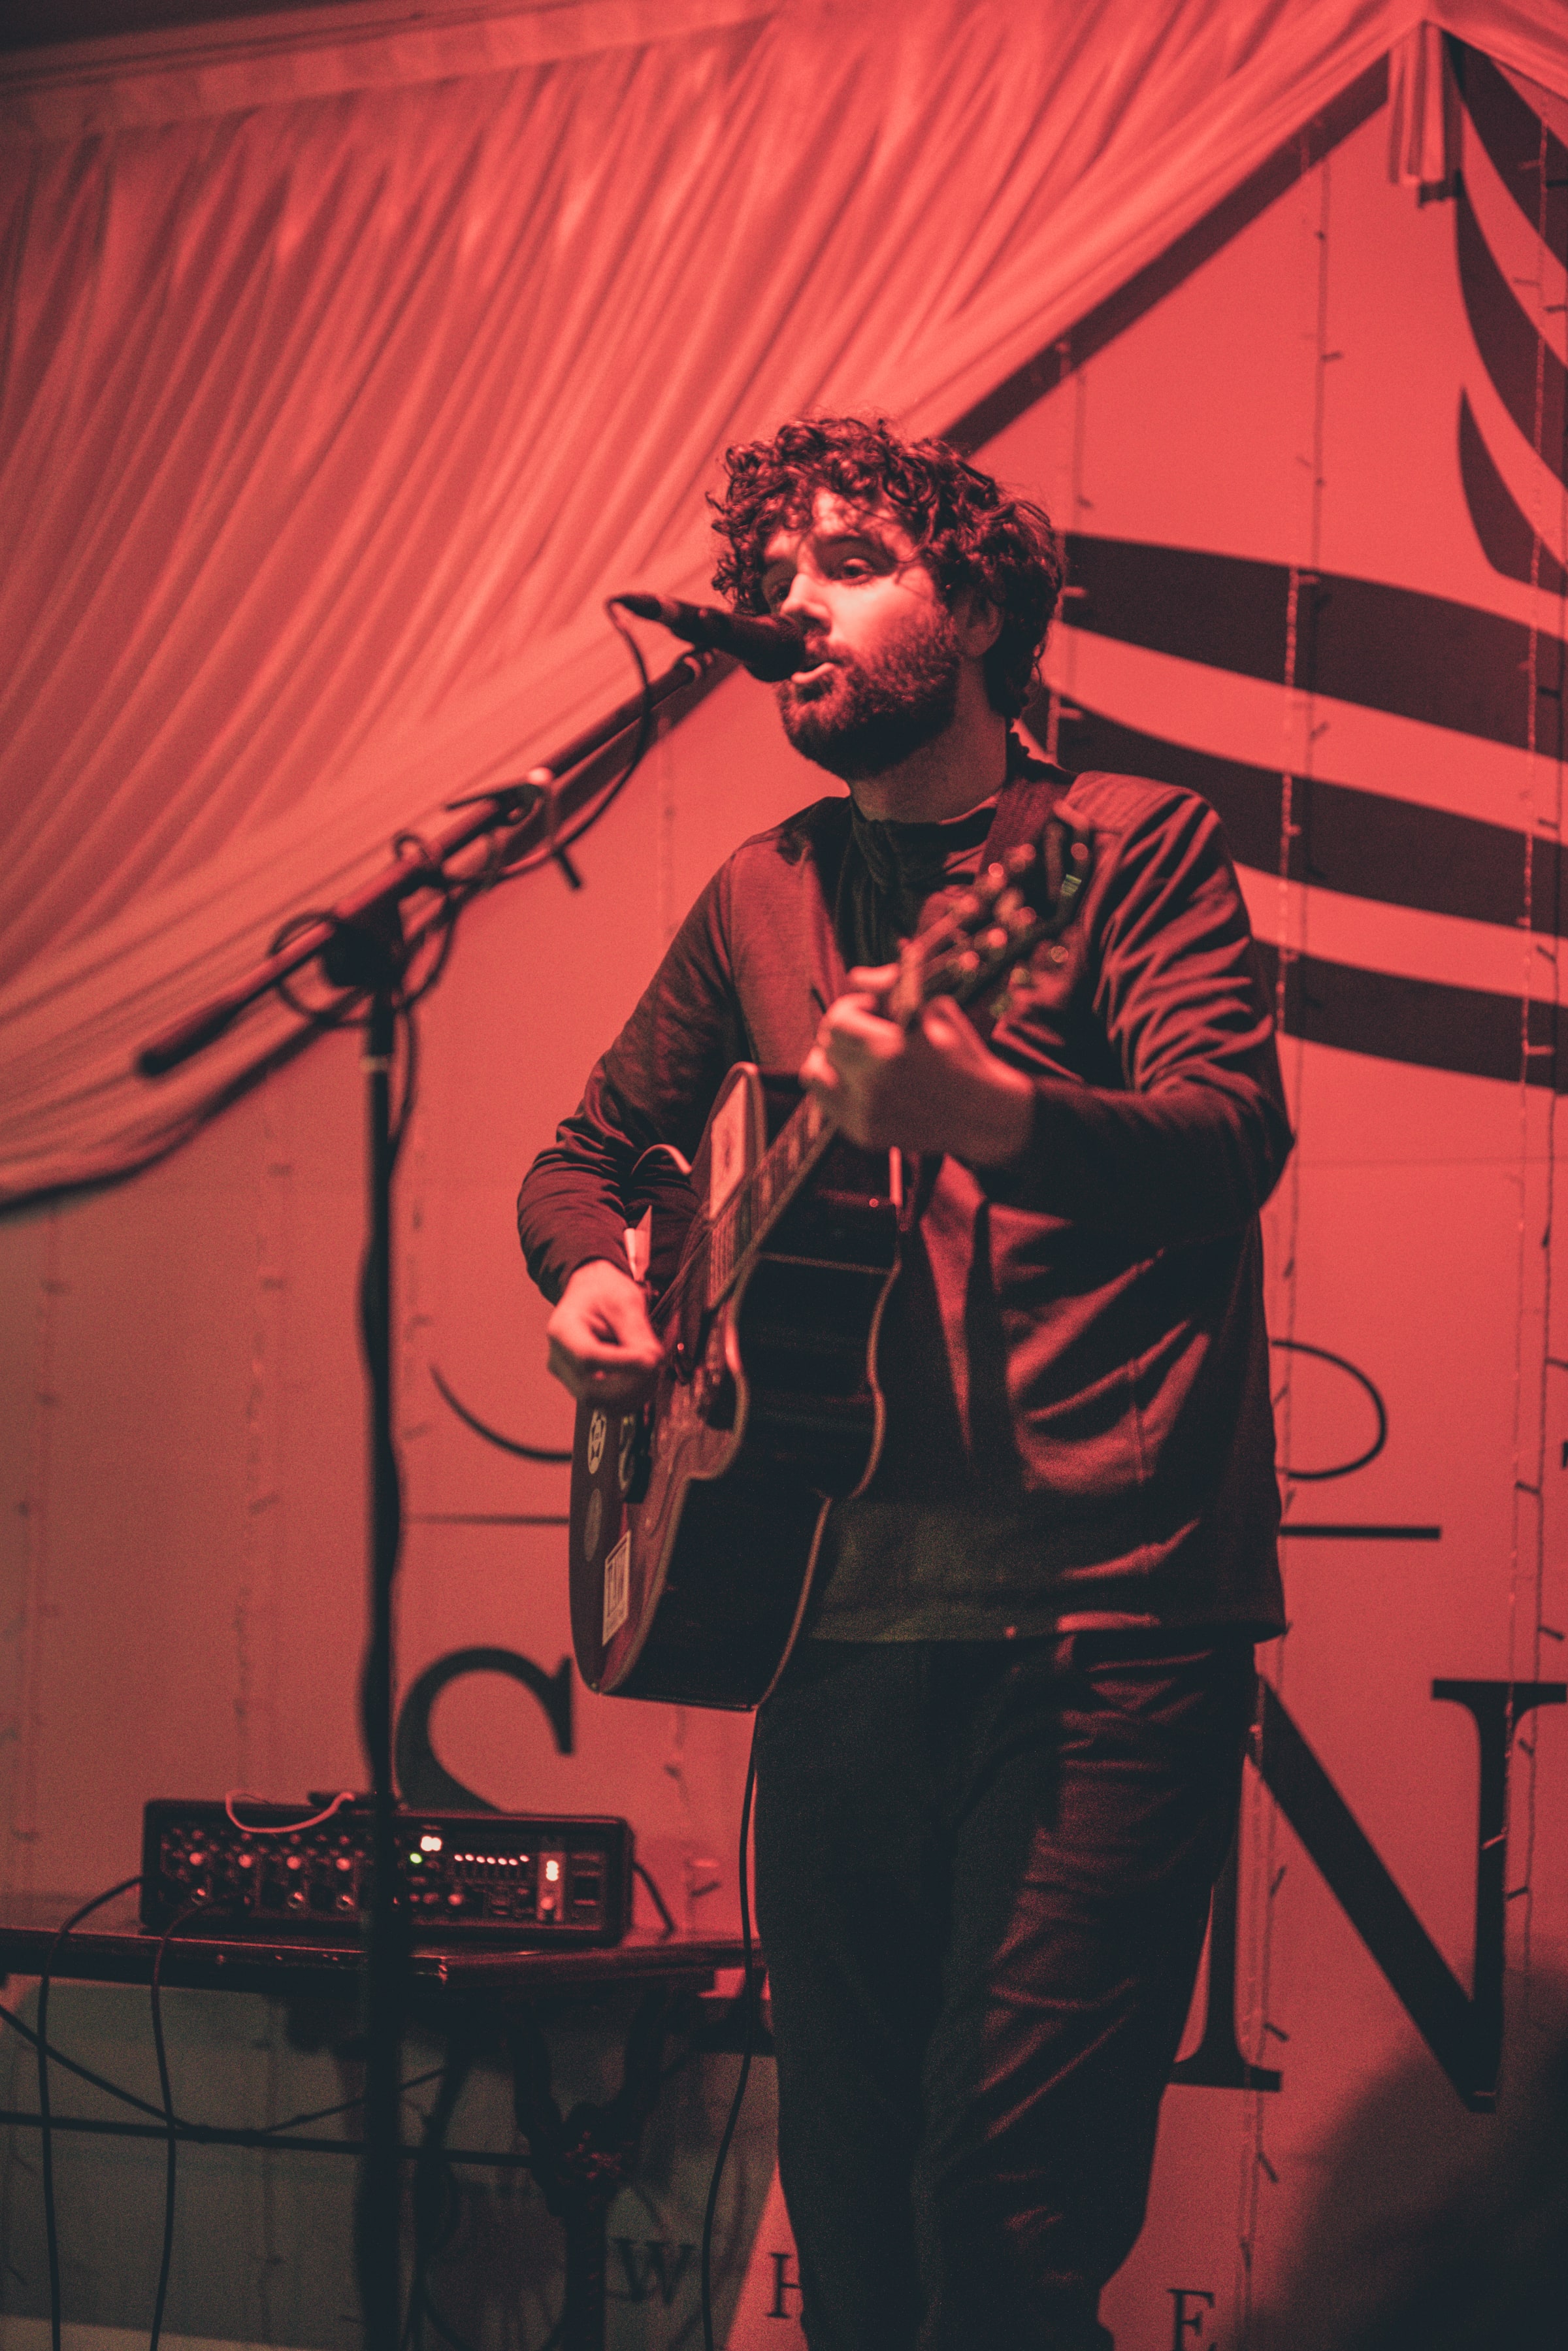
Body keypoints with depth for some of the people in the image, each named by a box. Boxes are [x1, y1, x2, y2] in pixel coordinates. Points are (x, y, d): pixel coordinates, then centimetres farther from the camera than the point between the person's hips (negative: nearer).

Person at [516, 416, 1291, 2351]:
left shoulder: (1132, 846, 0)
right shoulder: (765, 896, 16)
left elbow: (1233, 1138, -17)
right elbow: (589, 1148, 28)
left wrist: (978, 1113, -36)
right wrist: (588, 1271, 4)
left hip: (1095, 1624, -5)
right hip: (839, 1625, 6)